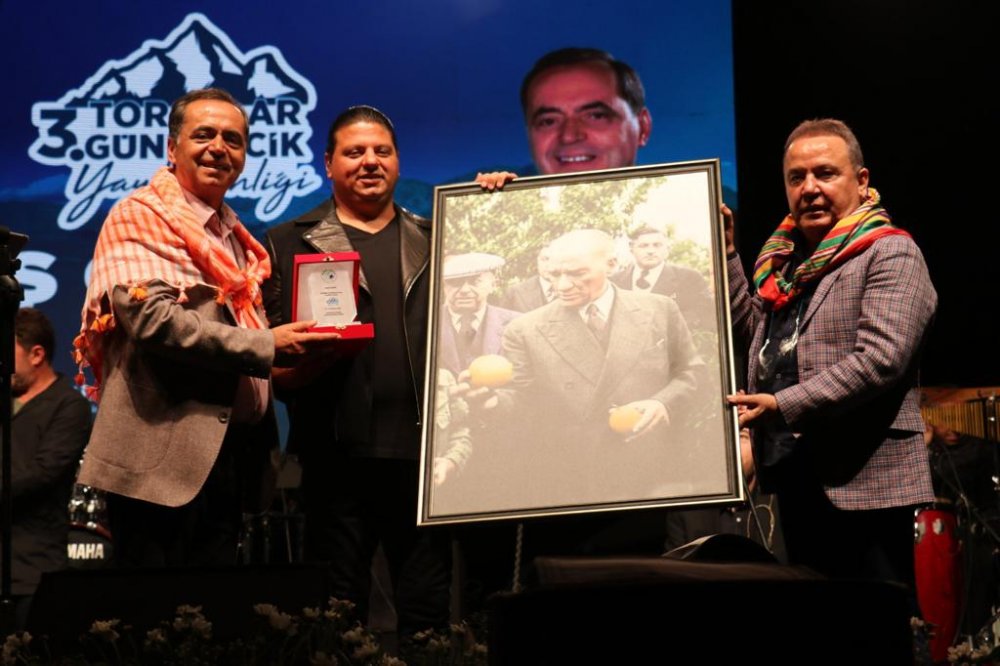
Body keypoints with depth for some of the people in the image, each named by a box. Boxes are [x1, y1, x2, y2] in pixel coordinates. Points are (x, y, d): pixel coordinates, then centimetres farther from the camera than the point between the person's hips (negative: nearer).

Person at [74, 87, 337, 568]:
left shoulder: (234, 236, 19)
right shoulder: (140, 218, -5)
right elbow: (153, 320, -19)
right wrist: (267, 347, -18)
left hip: (229, 454, 8)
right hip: (165, 457, -8)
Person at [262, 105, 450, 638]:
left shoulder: (436, 242, 19)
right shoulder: (289, 244, 11)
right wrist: (308, 356, -18)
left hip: (423, 450, 2)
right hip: (338, 454, -2)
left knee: (428, 612, 5)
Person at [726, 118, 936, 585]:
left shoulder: (890, 253, -9)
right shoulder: (784, 258, 15)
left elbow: (880, 359, -21)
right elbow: (756, 332, 21)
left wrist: (784, 405, -22)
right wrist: (726, 254, 14)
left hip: (863, 483, -8)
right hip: (797, 478, 8)